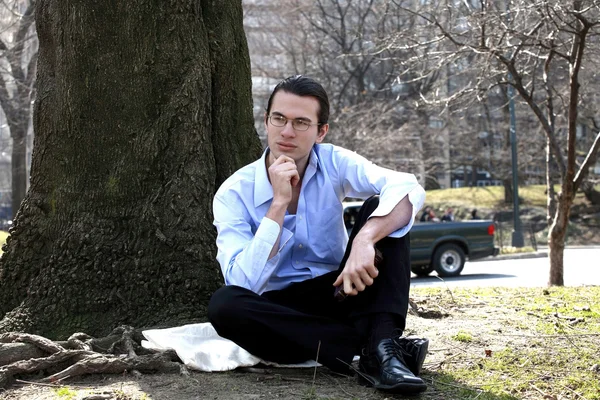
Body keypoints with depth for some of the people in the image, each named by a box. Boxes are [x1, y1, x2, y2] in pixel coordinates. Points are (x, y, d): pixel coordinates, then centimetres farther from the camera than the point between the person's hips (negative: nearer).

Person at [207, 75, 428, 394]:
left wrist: (364, 240, -44)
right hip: (282, 309, -1)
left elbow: (409, 189, -26)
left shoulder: (334, 163, -8)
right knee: (223, 304, -33)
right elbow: (244, 284, -24)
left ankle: (381, 347, -34)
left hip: (341, 293, 2)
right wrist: (279, 203, -28)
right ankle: (370, 343, -31)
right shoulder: (234, 194, -12)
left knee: (379, 206, -18)